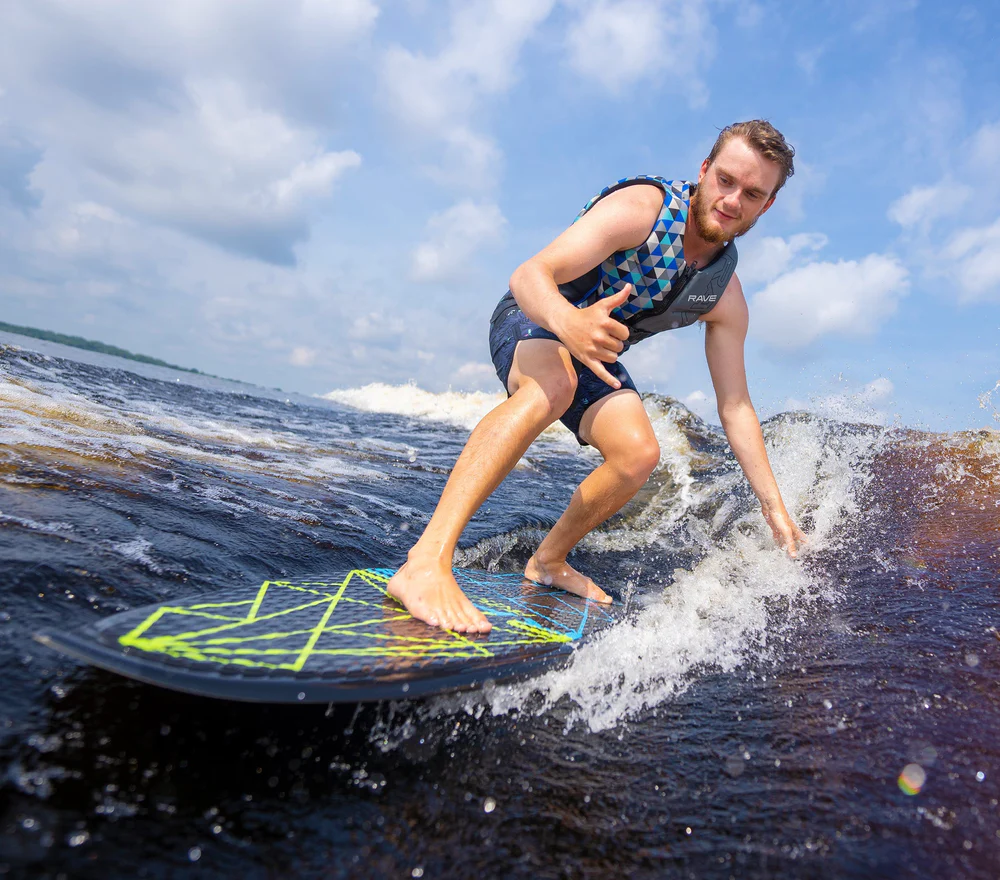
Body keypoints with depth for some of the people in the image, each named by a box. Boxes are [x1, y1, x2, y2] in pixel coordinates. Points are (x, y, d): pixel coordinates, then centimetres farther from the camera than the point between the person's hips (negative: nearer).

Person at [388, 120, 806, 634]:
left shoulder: (725, 297, -9)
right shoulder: (642, 208, -25)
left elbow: (735, 407, -4)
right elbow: (530, 274, -34)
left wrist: (774, 508, -7)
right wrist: (568, 322, -58)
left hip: (592, 350, 6)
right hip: (532, 319, -5)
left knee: (639, 454, -17)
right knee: (554, 385, -39)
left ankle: (549, 561, 7)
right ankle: (426, 560, -48)